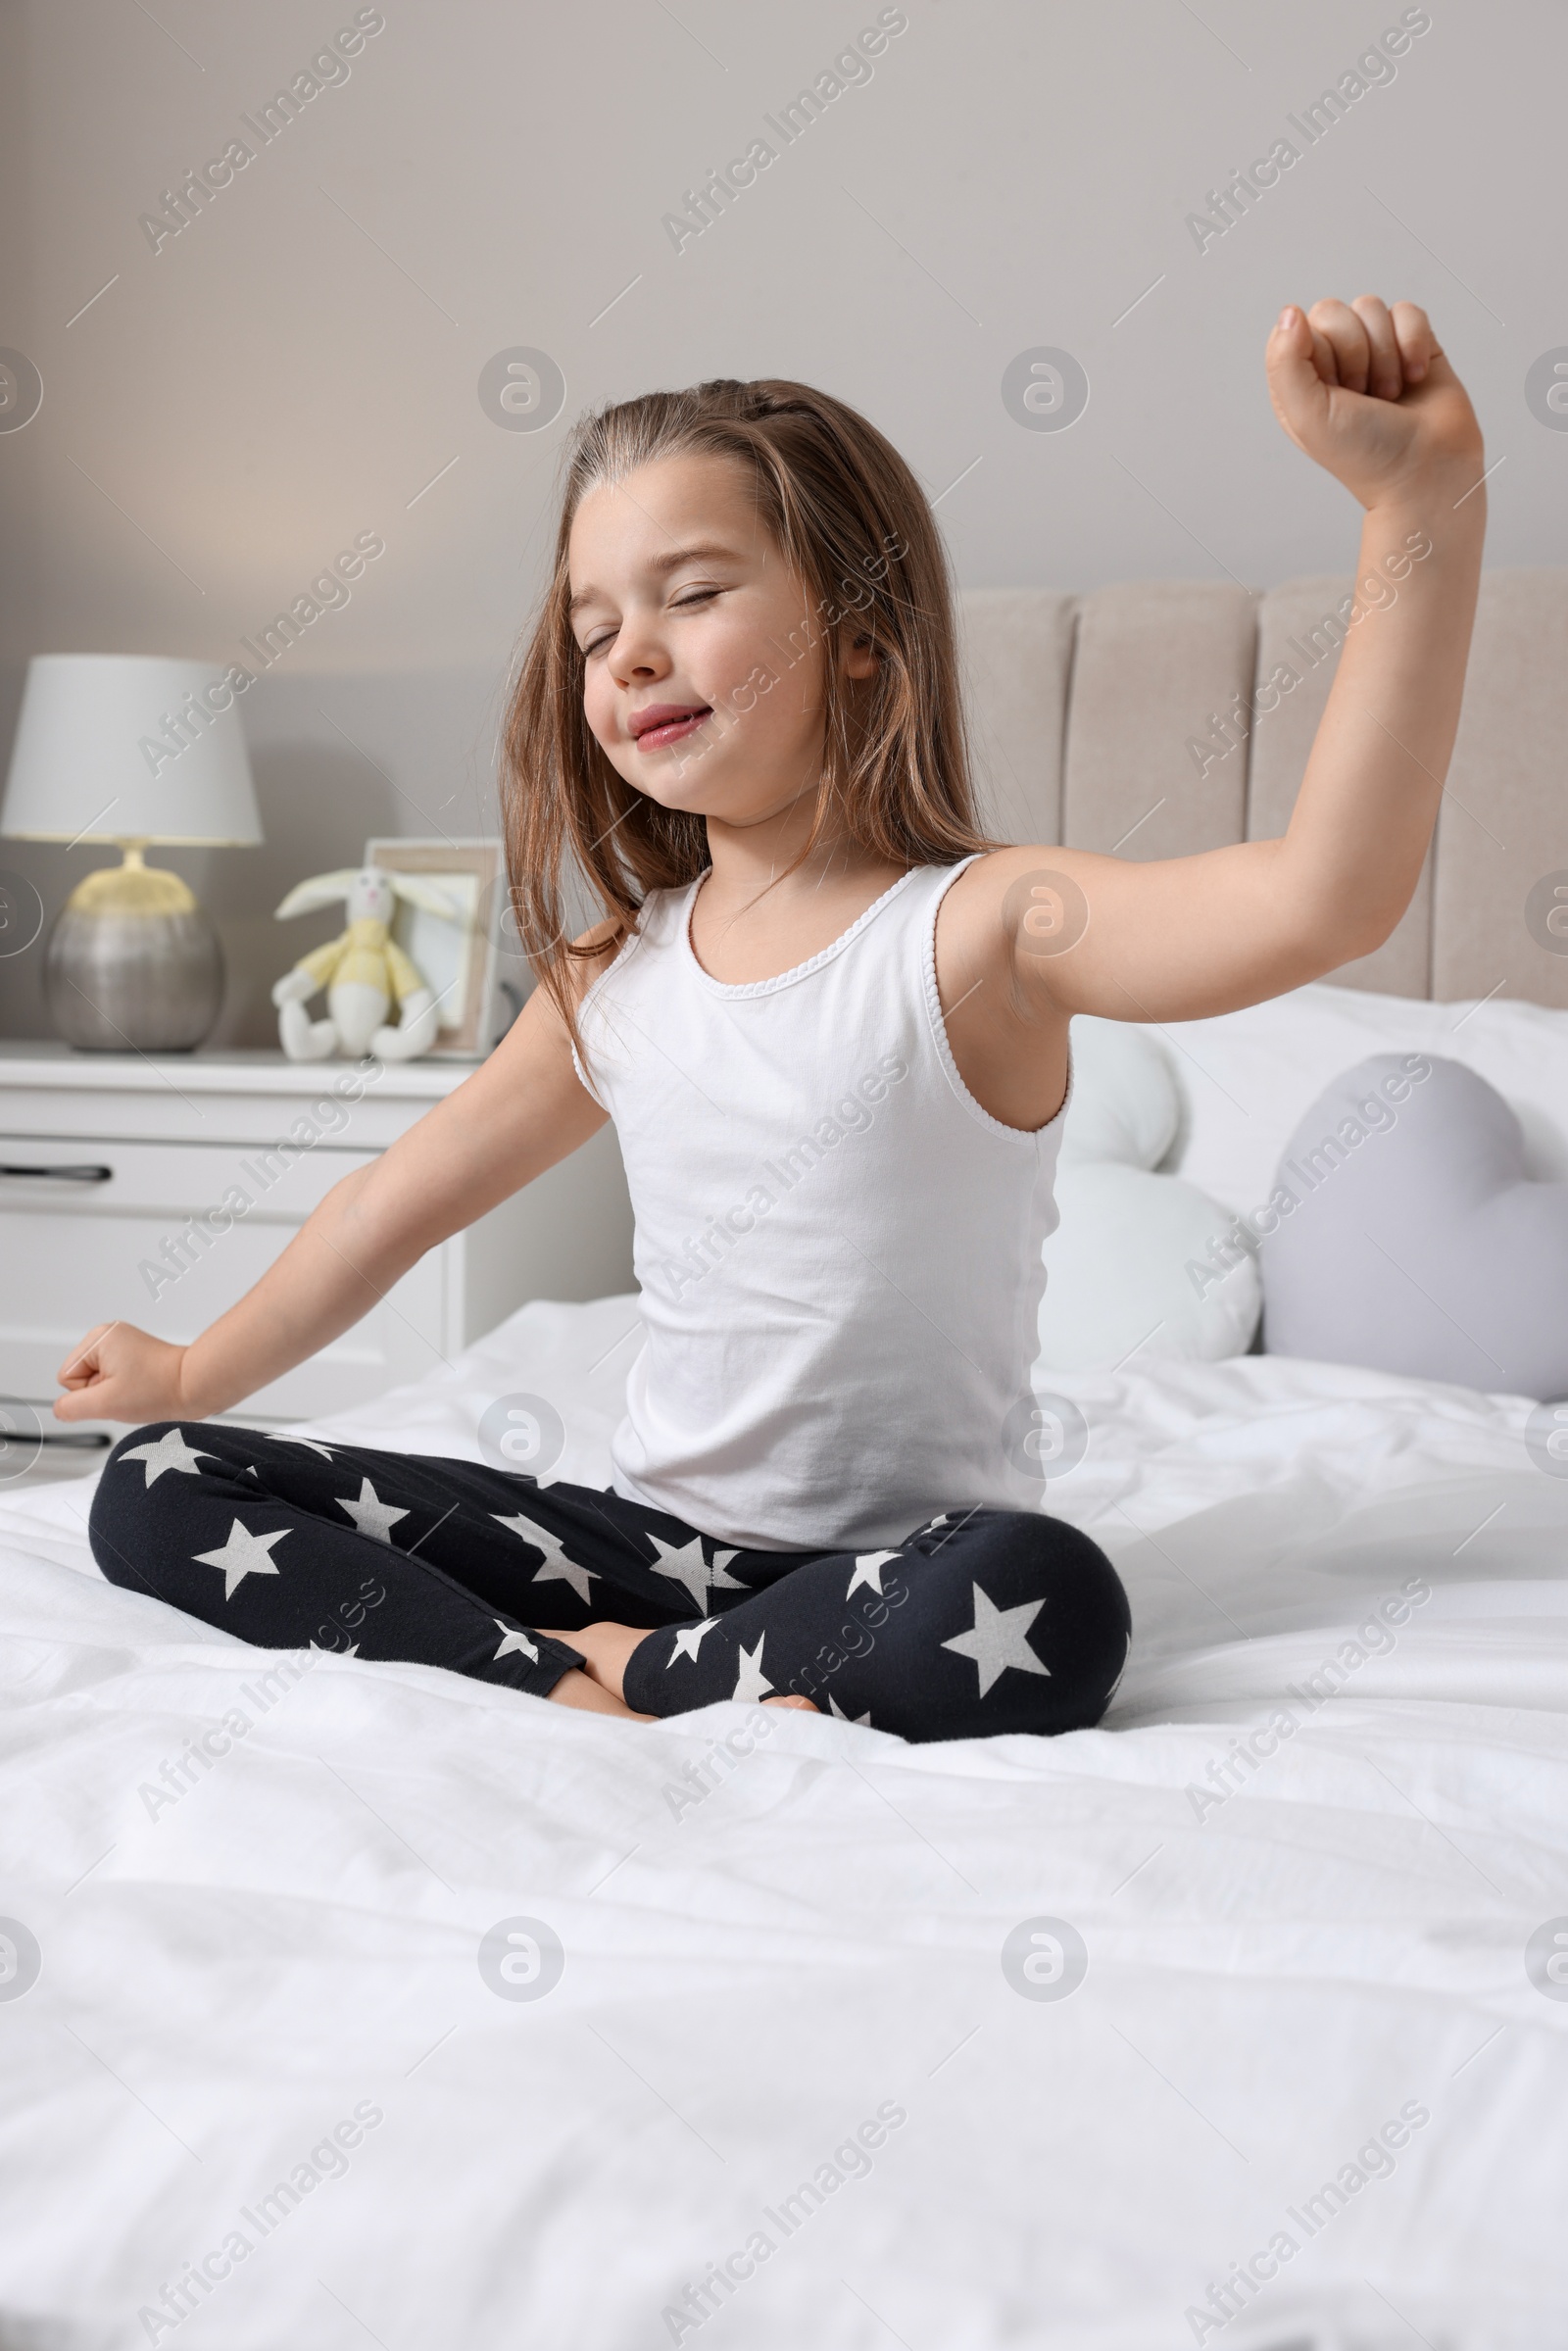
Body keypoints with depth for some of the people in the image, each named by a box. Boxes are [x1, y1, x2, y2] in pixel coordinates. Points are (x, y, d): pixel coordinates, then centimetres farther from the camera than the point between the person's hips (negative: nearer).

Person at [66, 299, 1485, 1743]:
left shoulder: (974, 933, -15)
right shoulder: (616, 976, 3)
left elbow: (1324, 898, -33)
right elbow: (404, 1199, 17)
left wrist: (1425, 498, -41)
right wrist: (195, 1374, 28)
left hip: (900, 1560, -4)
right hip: (653, 1534, 5)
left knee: (1049, 1602, -41)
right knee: (157, 1492, -3)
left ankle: (630, 1673, -16)